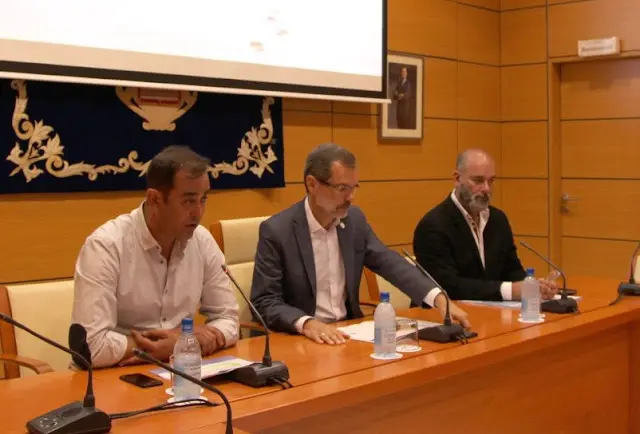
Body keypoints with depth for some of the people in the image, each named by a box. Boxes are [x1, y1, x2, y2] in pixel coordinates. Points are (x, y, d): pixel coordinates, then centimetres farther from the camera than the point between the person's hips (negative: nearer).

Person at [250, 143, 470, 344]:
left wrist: (439, 298, -13)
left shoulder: (354, 219, 2)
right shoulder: (276, 230, -14)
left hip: (347, 331, 4)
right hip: (299, 338, -4)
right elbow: (264, 303, -15)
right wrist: (306, 324, -32)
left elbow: (389, 263, 2)